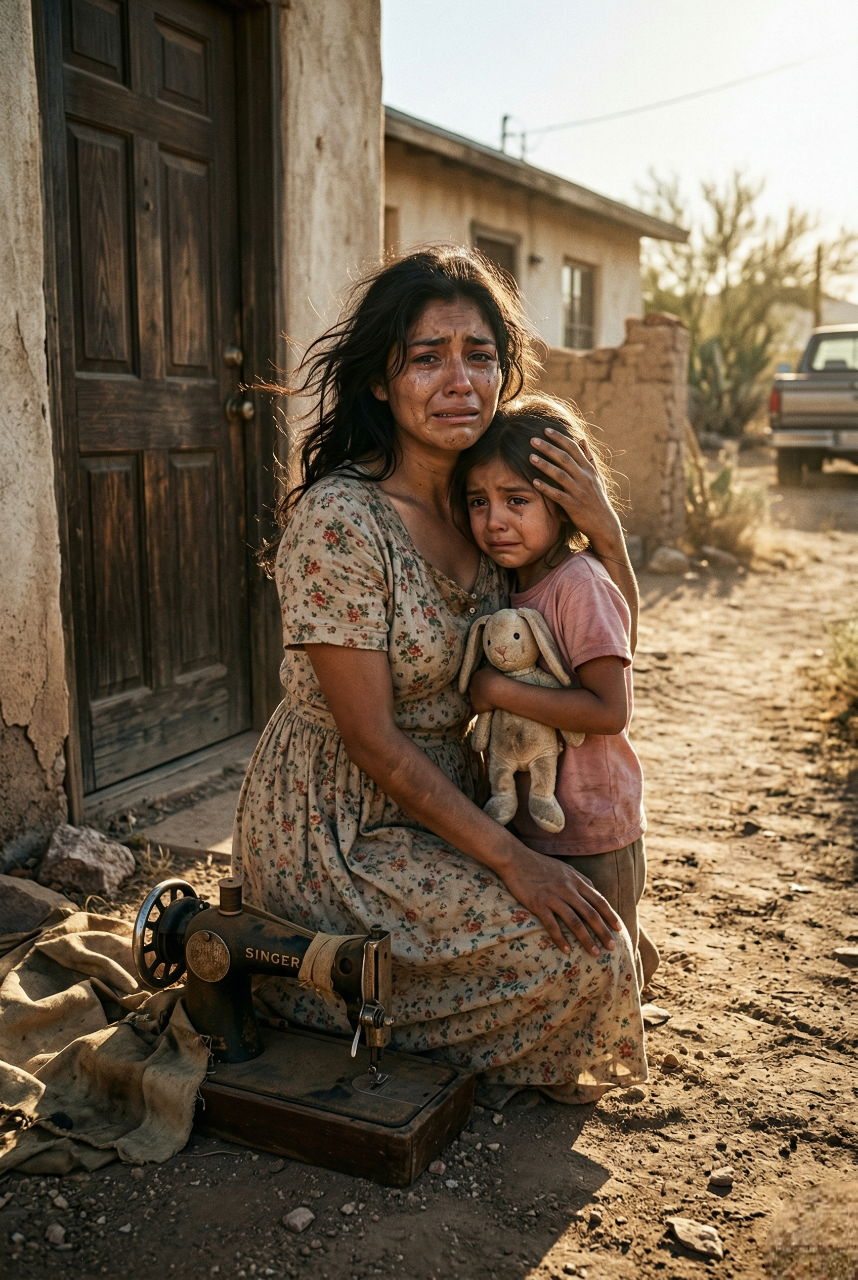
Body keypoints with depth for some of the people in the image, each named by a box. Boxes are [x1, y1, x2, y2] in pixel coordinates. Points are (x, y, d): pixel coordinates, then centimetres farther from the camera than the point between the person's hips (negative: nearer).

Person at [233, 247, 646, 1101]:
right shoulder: (338, 520, -23)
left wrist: (604, 530, -11)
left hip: (437, 801, 8)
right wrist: (508, 857, -22)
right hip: (333, 833, -8)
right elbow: (373, 741, -22)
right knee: (581, 950, -13)